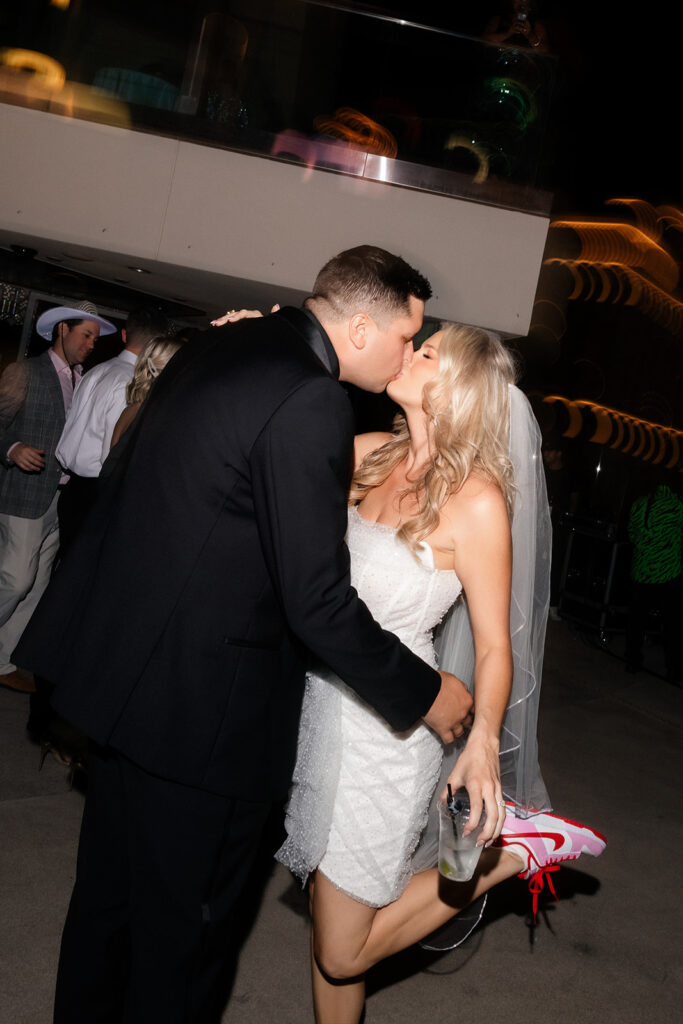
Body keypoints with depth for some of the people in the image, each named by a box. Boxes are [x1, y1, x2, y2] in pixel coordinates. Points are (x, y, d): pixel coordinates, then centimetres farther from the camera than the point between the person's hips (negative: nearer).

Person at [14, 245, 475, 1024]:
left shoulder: (214, 346, 5)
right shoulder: (311, 403, -23)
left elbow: (122, 476, 15)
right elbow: (318, 602, -23)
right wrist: (423, 694, -9)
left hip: (119, 660, 9)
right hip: (198, 706, -9)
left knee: (111, 885, 27)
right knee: (182, 926, 12)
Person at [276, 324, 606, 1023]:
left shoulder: (477, 499, -17)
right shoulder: (375, 455, 0)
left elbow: (494, 644, -15)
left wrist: (484, 739, -31)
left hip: (386, 729, -6)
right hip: (326, 703, 6)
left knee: (343, 953, 7)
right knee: (327, 909, 19)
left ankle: (512, 849, 14)